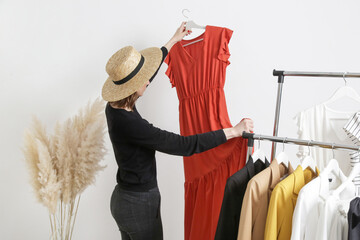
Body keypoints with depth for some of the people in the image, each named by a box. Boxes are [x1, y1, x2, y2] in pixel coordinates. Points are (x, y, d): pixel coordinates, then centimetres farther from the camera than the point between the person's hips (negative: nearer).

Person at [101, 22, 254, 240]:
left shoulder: (115, 107, -2)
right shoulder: (129, 123, -30)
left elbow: (146, 76, 15)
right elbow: (183, 145, -29)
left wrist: (174, 41, 26)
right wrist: (234, 131, -22)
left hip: (122, 198, 9)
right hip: (140, 204, -9)